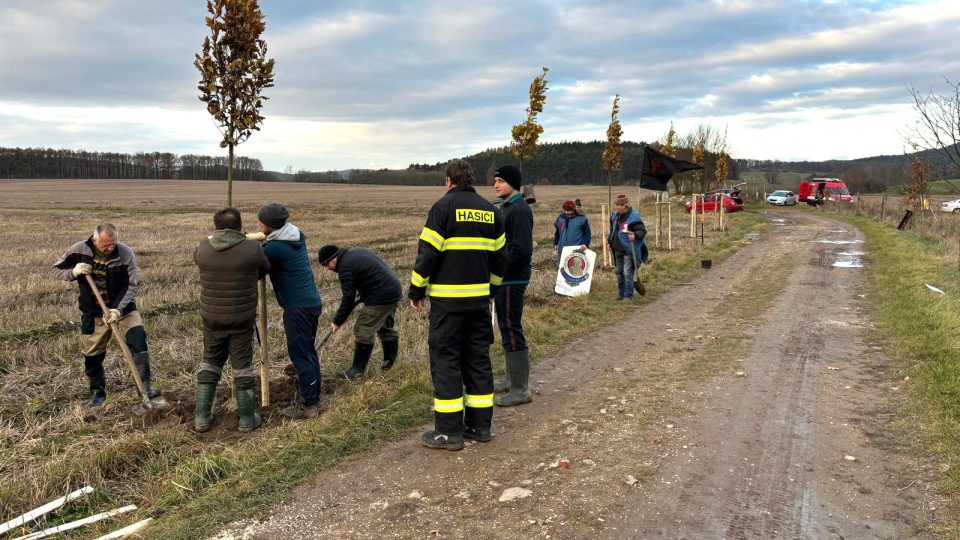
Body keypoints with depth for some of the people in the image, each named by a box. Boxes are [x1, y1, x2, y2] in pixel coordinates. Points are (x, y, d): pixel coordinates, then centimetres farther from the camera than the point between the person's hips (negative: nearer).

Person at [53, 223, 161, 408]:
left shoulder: (126, 254, -18)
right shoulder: (79, 251, -13)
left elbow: (131, 286, -14)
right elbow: (56, 270, 1)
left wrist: (118, 309, -26)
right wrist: (74, 272, -22)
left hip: (122, 307, -1)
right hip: (92, 312, 2)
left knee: (138, 339, -21)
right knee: (92, 354, 9)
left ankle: (145, 386, -18)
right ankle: (98, 392, 31)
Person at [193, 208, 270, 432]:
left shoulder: (202, 249, -7)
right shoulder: (253, 248, -15)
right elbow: (265, 269, 4)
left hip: (211, 317, 3)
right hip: (242, 318, -2)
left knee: (210, 362, 18)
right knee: (242, 365, 9)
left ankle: (201, 417, 21)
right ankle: (247, 418, 19)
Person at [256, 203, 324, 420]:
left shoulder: (275, 248, -18)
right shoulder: (297, 236, 9)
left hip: (298, 307, -9)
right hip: (313, 302, 9)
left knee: (299, 355, -2)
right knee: (309, 351, 16)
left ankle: (309, 405, 3)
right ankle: (314, 398, 24)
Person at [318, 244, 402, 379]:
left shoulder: (345, 267, -13)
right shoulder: (357, 252, 16)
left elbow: (348, 298, -14)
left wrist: (337, 322, -6)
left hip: (381, 298, -10)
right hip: (394, 290, 10)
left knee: (363, 331, -3)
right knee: (386, 327, 21)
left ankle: (358, 369, 4)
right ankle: (389, 362, 32)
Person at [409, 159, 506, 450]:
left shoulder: (444, 206, -7)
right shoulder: (490, 210, 11)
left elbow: (428, 252, -11)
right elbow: (499, 256, 14)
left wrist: (417, 290, -2)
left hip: (447, 298, -5)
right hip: (479, 298, 6)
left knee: (445, 360, 0)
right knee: (478, 359, 13)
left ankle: (449, 431, 2)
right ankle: (480, 425, 17)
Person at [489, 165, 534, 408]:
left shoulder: (519, 210, -16)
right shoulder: (507, 208, 15)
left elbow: (522, 250, -24)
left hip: (512, 281, -10)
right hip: (504, 279, 10)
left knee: (511, 330, -7)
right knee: (507, 327, 17)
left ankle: (520, 389, 0)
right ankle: (512, 378, 29)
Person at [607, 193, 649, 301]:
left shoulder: (633, 217, -17)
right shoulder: (615, 215, 8)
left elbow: (643, 230, -20)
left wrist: (635, 235, -38)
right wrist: (609, 241, 17)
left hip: (629, 251, -8)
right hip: (618, 251, 8)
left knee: (627, 273, -8)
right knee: (619, 272, 17)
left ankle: (628, 296, 1)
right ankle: (621, 293, 31)